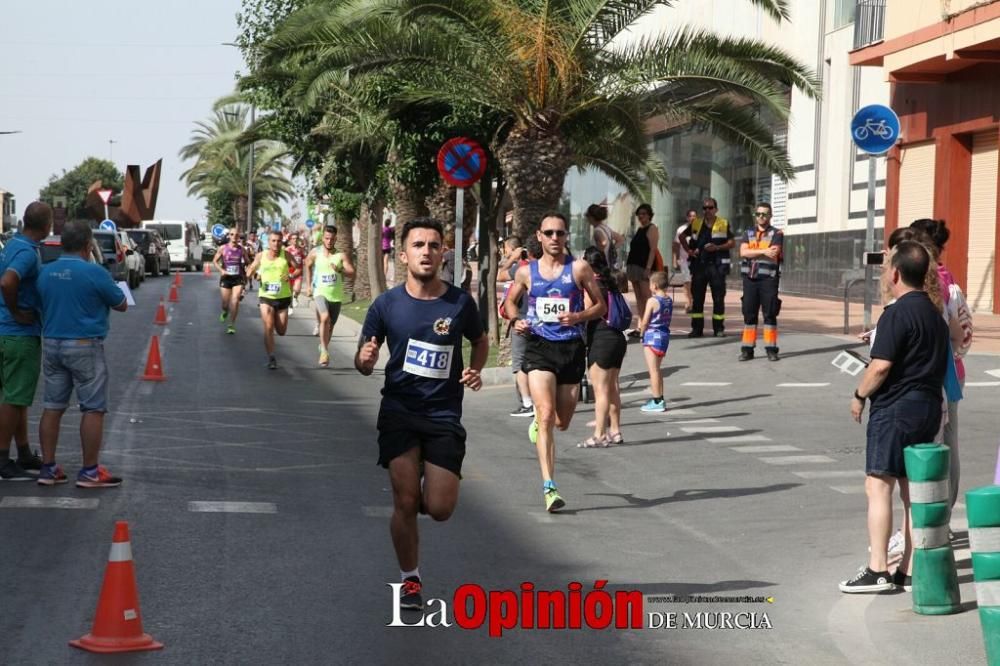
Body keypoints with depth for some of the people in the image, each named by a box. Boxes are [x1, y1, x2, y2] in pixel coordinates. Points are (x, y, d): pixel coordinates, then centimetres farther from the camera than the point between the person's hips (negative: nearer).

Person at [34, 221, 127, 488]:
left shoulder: (45, 272, 4)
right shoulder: (95, 273, -14)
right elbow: (121, 305, -2)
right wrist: (102, 297, 17)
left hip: (52, 344, 6)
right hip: (84, 346, -6)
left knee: (53, 407, 11)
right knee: (93, 409, 1)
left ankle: (48, 468, 12)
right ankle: (89, 471, 2)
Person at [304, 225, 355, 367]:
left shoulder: (341, 255, -3)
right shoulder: (315, 253, 1)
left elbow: (352, 273, -7)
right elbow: (308, 265, 20)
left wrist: (339, 270, -25)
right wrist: (308, 285, 18)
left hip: (336, 295, 2)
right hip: (320, 292, -2)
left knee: (330, 325, 13)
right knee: (325, 318, -26)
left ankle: (323, 346, 38)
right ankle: (324, 351, -23)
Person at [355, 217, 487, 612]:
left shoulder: (460, 302, -4)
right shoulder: (386, 304, -4)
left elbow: (480, 341, 16)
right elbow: (363, 363, 3)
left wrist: (475, 370, -5)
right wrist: (365, 360, -21)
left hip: (444, 415, 0)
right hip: (399, 412, 0)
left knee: (440, 509, -4)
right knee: (405, 503, -3)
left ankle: (428, 487, 34)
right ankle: (409, 579, 17)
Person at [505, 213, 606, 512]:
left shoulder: (579, 268, 1)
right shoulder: (526, 272, 6)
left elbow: (601, 306, 5)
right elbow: (510, 301, 22)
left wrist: (579, 316, -14)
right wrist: (516, 320, 1)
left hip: (571, 348, 1)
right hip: (539, 347, -1)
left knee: (562, 422, 10)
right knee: (547, 414, -18)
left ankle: (538, 420, 49)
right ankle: (549, 487, -19)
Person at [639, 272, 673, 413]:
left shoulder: (652, 301, -16)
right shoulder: (669, 301, 6)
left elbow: (645, 322, -14)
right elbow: (667, 320, 10)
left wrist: (642, 333, 5)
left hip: (652, 335, -7)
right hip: (665, 335, 8)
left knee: (653, 370, -2)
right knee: (656, 369, 18)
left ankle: (657, 401, -1)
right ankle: (659, 398, 24)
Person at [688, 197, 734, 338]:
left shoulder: (724, 224, 3)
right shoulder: (696, 224, 10)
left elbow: (732, 242, 1)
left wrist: (717, 247, -14)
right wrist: (689, 250, 8)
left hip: (717, 265, -2)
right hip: (699, 264, 2)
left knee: (718, 298, 1)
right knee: (697, 297, 3)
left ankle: (719, 328, 8)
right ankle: (697, 328, 8)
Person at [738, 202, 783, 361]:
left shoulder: (776, 234, 3)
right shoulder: (748, 234, 14)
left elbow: (774, 254, -13)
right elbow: (743, 252, -4)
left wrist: (753, 253, -8)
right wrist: (764, 251, -13)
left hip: (768, 278, -3)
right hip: (750, 278, 3)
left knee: (770, 314, -2)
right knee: (749, 314, 4)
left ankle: (771, 349, 2)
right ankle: (747, 350, 8)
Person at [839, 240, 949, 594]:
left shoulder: (897, 314, -15)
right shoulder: (935, 314, 14)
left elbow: (881, 366, -20)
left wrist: (860, 395, -6)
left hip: (896, 407, -9)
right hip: (929, 406, 9)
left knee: (879, 485, -7)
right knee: (913, 489, 11)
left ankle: (878, 570, -10)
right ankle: (909, 567, 14)